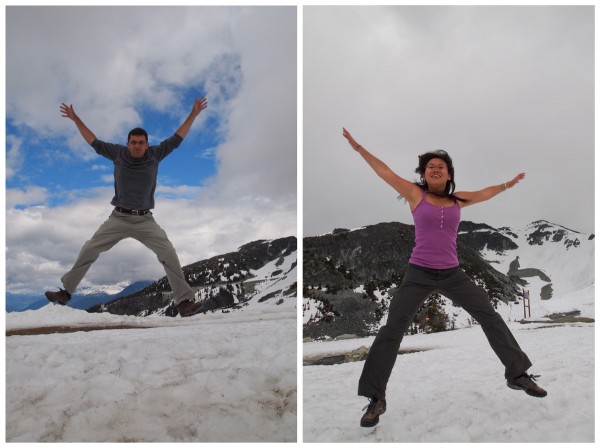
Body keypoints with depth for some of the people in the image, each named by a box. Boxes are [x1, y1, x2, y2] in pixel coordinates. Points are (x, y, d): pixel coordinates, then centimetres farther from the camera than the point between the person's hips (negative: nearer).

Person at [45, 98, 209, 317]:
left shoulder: (154, 155, -1)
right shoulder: (119, 153, 0)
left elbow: (176, 139, 2)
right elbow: (95, 143, 12)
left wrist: (193, 114, 0)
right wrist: (76, 119, 14)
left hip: (145, 220, -1)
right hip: (118, 218, 2)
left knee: (169, 254, -16)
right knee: (88, 251, 3)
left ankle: (184, 301, -13)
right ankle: (66, 292, 19)